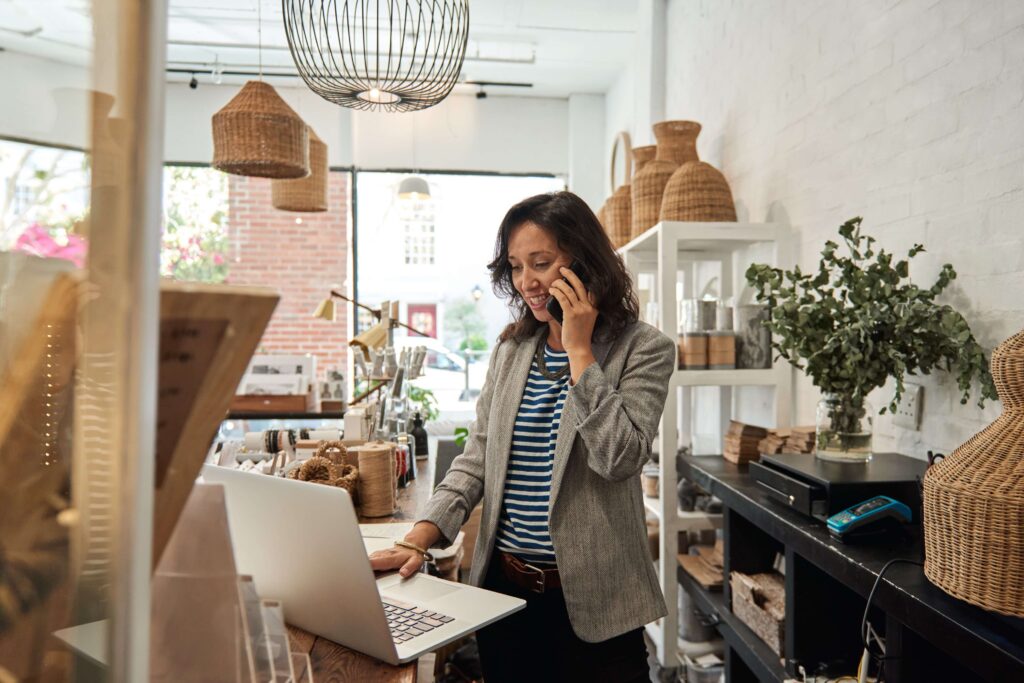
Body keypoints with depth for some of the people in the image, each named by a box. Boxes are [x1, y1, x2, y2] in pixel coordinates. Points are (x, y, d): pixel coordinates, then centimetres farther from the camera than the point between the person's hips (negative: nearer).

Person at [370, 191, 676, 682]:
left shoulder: (643, 349, -8)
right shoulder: (510, 349, 6)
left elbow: (618, 457, -20)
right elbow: (477, 458, 4)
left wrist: (579, 348, -18)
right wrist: (417, 540, -8)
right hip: (502, 586, 4)